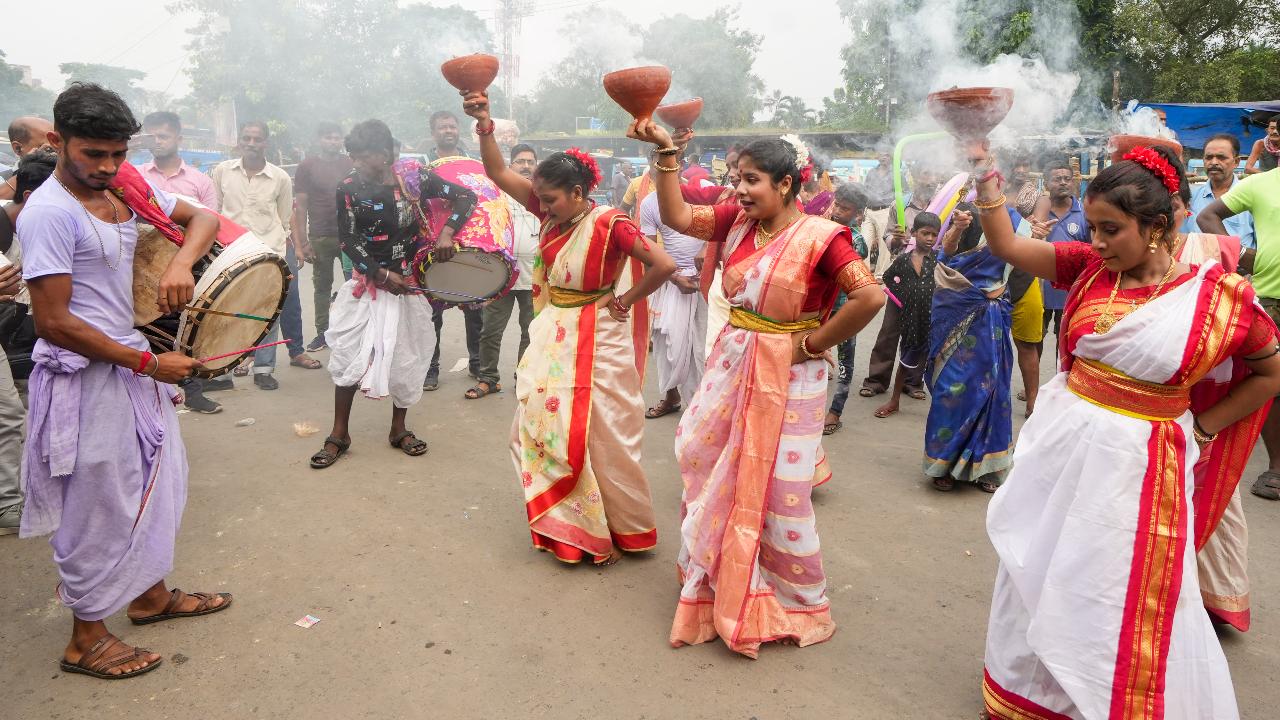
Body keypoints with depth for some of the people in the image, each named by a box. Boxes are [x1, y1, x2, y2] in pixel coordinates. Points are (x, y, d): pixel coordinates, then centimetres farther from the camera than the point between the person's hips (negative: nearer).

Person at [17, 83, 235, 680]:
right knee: (98, 504, 4)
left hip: (133, 364, 8)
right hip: (85, 377, -8)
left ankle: (150, 594, 39)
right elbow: (52, 322, -21)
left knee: (155, 482, 19)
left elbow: (201, 217, 9)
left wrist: (181, 262, -12)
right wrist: (150, 364, -18)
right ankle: (86, 639, 23)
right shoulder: (49, 212, -19)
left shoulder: (124, 189, 4)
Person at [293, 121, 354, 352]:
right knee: (322, 285, 8)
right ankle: (322, 333, 17)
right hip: (320, 237, -1)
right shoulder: (307, 166, 3)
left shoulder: (351, 164, 7)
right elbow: (300, 206, 1)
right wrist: (303, 242, -7)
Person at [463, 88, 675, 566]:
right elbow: (498, 173, 0)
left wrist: (624, 302, -16)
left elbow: (663, 265, -26)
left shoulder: (609, 223, -20)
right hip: (552, 336, 7)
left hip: (595, 340, -7)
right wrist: (484, 123, -13)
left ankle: (615, 531, 22)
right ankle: (566, 523, 31)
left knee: (594, 437, 3)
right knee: (545, 426, 13)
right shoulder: (551, 213, 0)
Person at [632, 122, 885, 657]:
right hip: (731, 365, 7)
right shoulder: (738, 223, 2)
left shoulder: (820, 237, -16)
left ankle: (794, 603, 25)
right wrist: (666, 153, -7)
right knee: (707, 467, 15)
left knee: (774, 489, 2)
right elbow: (676, 217, 1)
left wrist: (812, 343, -17)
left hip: (784, 375, -7)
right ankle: (718, 586, 38)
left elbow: (870, 297, -24)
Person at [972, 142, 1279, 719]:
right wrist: (984, 172, -13)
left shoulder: (1218, 295, -9)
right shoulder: (1090, 267, -1)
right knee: (1042, 576, 17)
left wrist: (1201, 428, -1)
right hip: (1062, 441, 4)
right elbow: (1005, 245, -3)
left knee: (1122, 599, 6)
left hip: (1137, 462, -3)